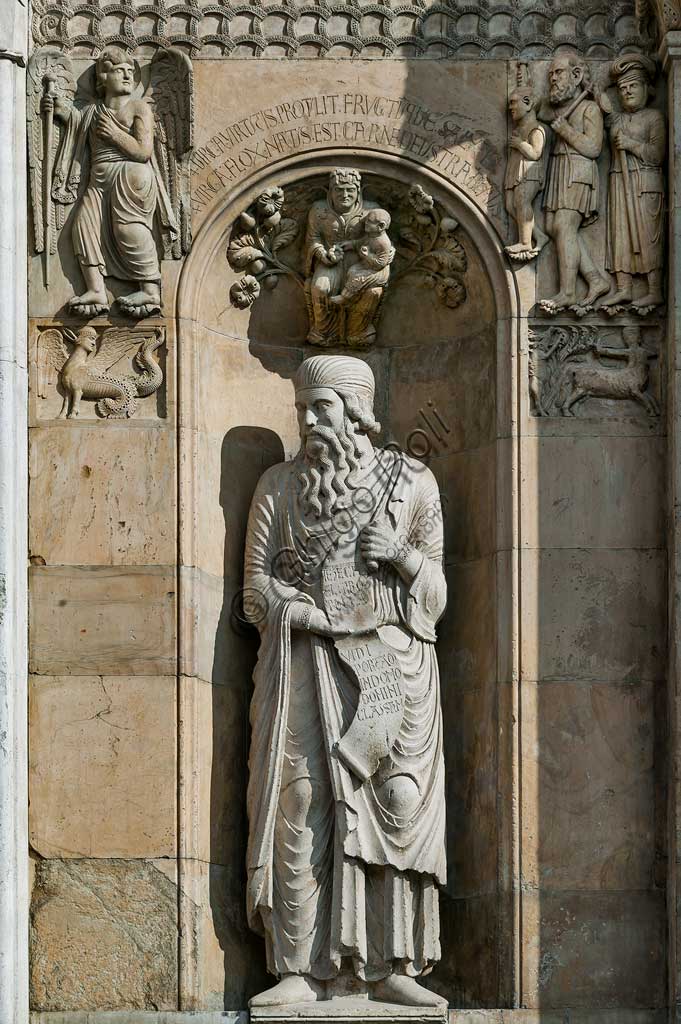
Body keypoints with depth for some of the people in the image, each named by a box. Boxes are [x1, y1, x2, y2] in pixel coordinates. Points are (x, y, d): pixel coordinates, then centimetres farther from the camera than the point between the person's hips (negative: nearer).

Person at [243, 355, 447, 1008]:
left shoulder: (412, 483, 9)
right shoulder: (280, 485, 10)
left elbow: (435, 594, 12)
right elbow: (257, 582, 7)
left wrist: (404, 557, -9)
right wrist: (315, 615, -10)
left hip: (392, 666, 0)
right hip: (306, 662, 0)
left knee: (397, 804, -6)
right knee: (302, 805, -8)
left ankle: (391, 968, -2)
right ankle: (303, 971, -8)